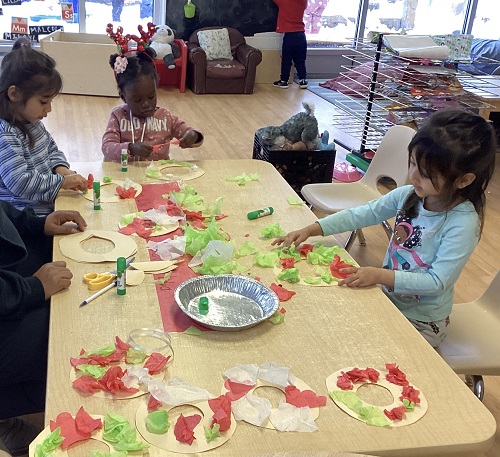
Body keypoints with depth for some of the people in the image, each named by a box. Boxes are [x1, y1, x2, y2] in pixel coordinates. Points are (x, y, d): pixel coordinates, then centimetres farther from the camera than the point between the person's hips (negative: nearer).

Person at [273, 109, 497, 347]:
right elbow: (362, 215, -3)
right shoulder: (408, 195, -10)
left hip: (421, 324, -5)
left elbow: (437, 282, -26)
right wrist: (312, 229, -12)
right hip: (388, 298, 5)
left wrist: (381, 275, -35)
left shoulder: (463, 223, -25)